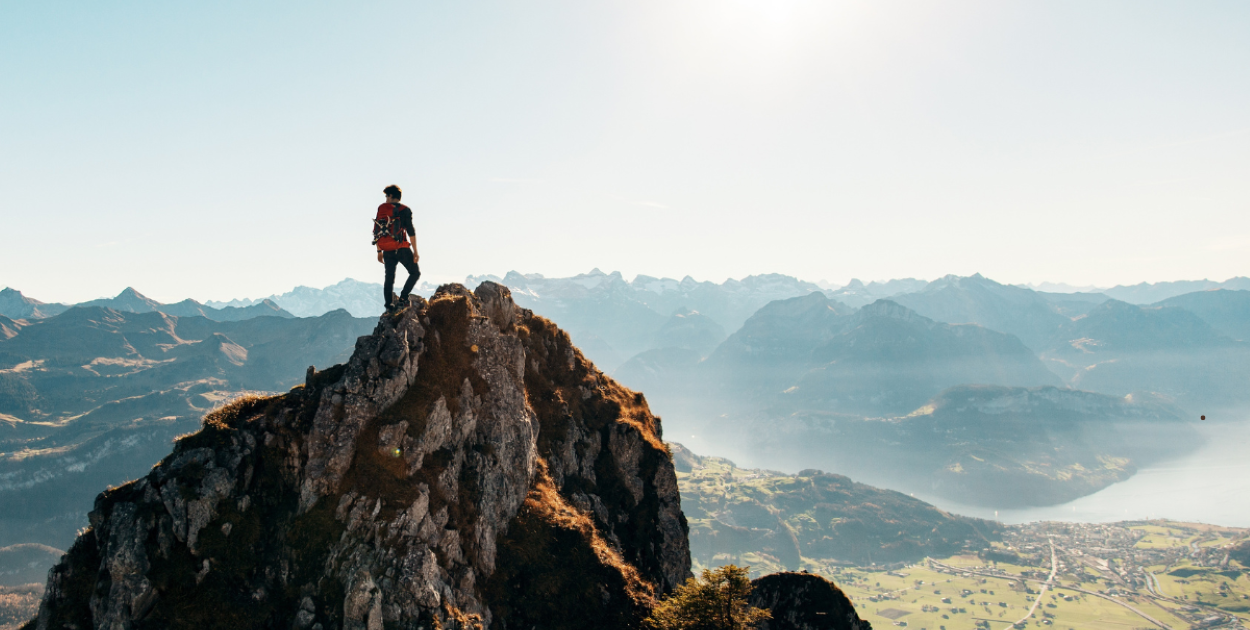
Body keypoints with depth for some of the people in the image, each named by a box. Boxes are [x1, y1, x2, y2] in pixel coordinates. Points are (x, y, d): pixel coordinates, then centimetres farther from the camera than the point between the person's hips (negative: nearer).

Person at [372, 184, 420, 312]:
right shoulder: (405, 210, -2)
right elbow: (411, 232, -8)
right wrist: (415, 252, -6)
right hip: (402, 249, -4)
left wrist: (379, 251, 16)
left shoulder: (381, 209, 9)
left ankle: (389, 306, 6)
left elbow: (376, 231, 10)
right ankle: (403, 298, -9)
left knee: (389, 278, 12)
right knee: (415, 273, 7)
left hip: (387, 251, 4)